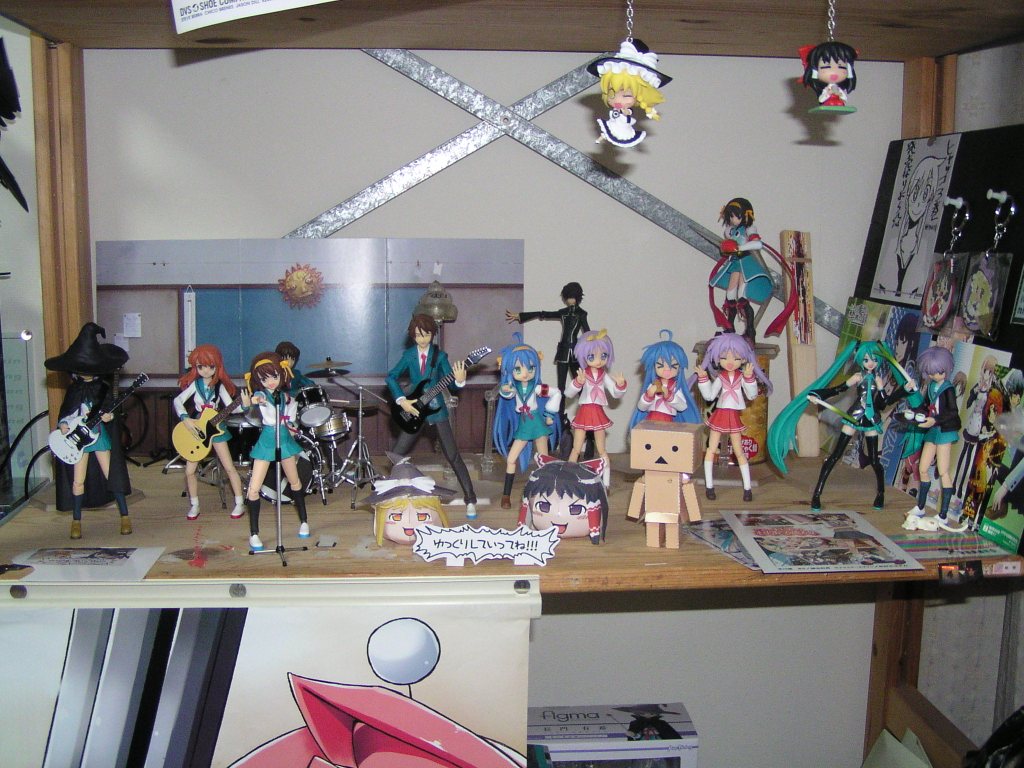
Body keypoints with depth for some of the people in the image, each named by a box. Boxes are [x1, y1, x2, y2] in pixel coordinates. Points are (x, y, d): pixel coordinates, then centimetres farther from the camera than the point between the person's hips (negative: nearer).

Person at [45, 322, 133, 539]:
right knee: (78, 481, 4)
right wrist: (62, 425, -14)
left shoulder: (103, 388, -2)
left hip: (100, 435, -1)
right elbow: (63, 413, 4)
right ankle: (76, 521, 17)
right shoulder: (73, 390, 0)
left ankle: (125, 516, 9)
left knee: (112, 475, 0)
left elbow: (110, 410, 2)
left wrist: (109, 416, -19)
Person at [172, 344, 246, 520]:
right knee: (189, 470, 1)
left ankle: (239, 504, 7)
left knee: (229, 467, -2)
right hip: (196, 429, 1)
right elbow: (177, 401, -11)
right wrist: (186, 419, -24)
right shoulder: (195, 384, -5)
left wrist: (243, 404, -31)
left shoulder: (219, 386, -5)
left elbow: (230, 406, -12)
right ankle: (194, 505, 19)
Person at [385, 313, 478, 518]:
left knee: (453, 456, -5)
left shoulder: (440, 356, -3)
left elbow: (452, 385, -9)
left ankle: (470, 499, 0)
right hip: (414, 409, 2)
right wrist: (402, 401, -15)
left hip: (437, 409, -2)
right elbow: (391, 377, -3)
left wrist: (459, 380, -31)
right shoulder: (408, 355, 2)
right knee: (396, 455, 3)